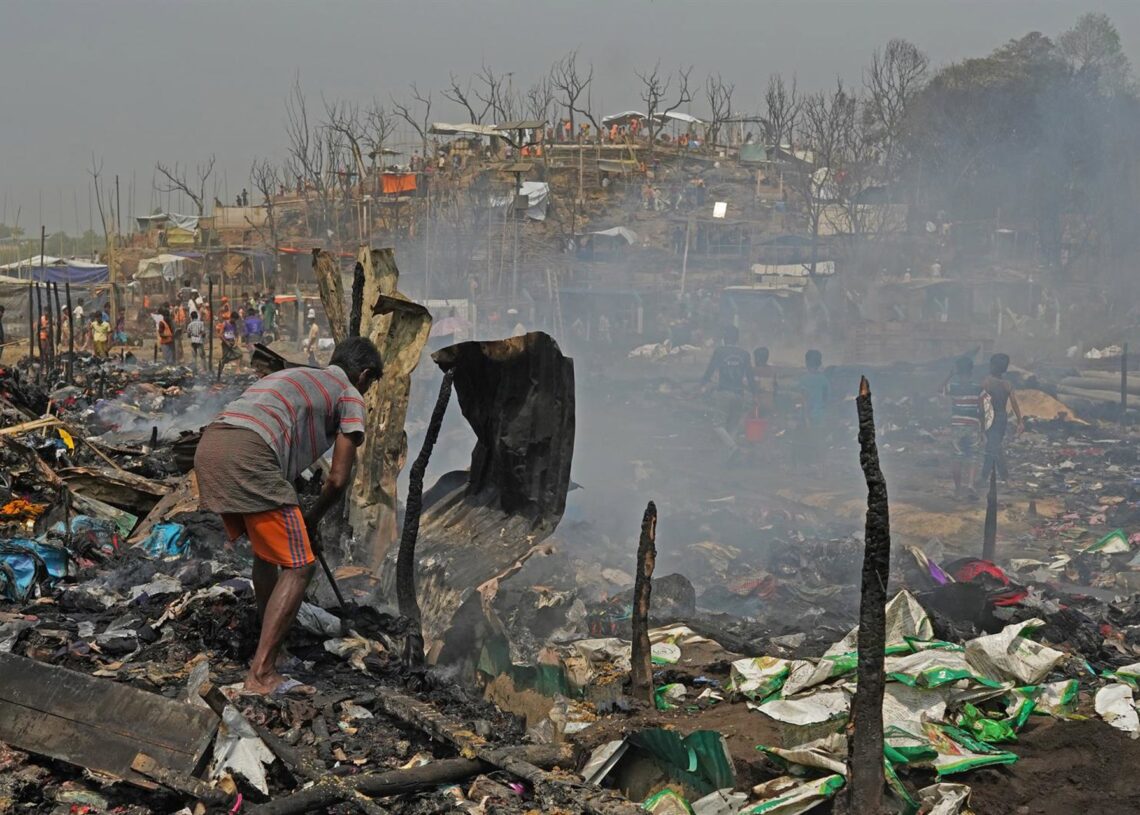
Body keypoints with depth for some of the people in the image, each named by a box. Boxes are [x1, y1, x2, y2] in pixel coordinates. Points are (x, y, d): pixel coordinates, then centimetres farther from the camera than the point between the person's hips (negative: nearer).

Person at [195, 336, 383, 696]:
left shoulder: (295, 376, 35)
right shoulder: (350, 396, 13)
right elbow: (337, 480, 9)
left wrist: (295, 522, 38)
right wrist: (311, 521, 26)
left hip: (209, 448, 8)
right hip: (248, 455, -8)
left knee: (268, 551, 26)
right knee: (298, 566, -1)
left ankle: (270, 643, 38)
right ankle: (261, 674, -5)